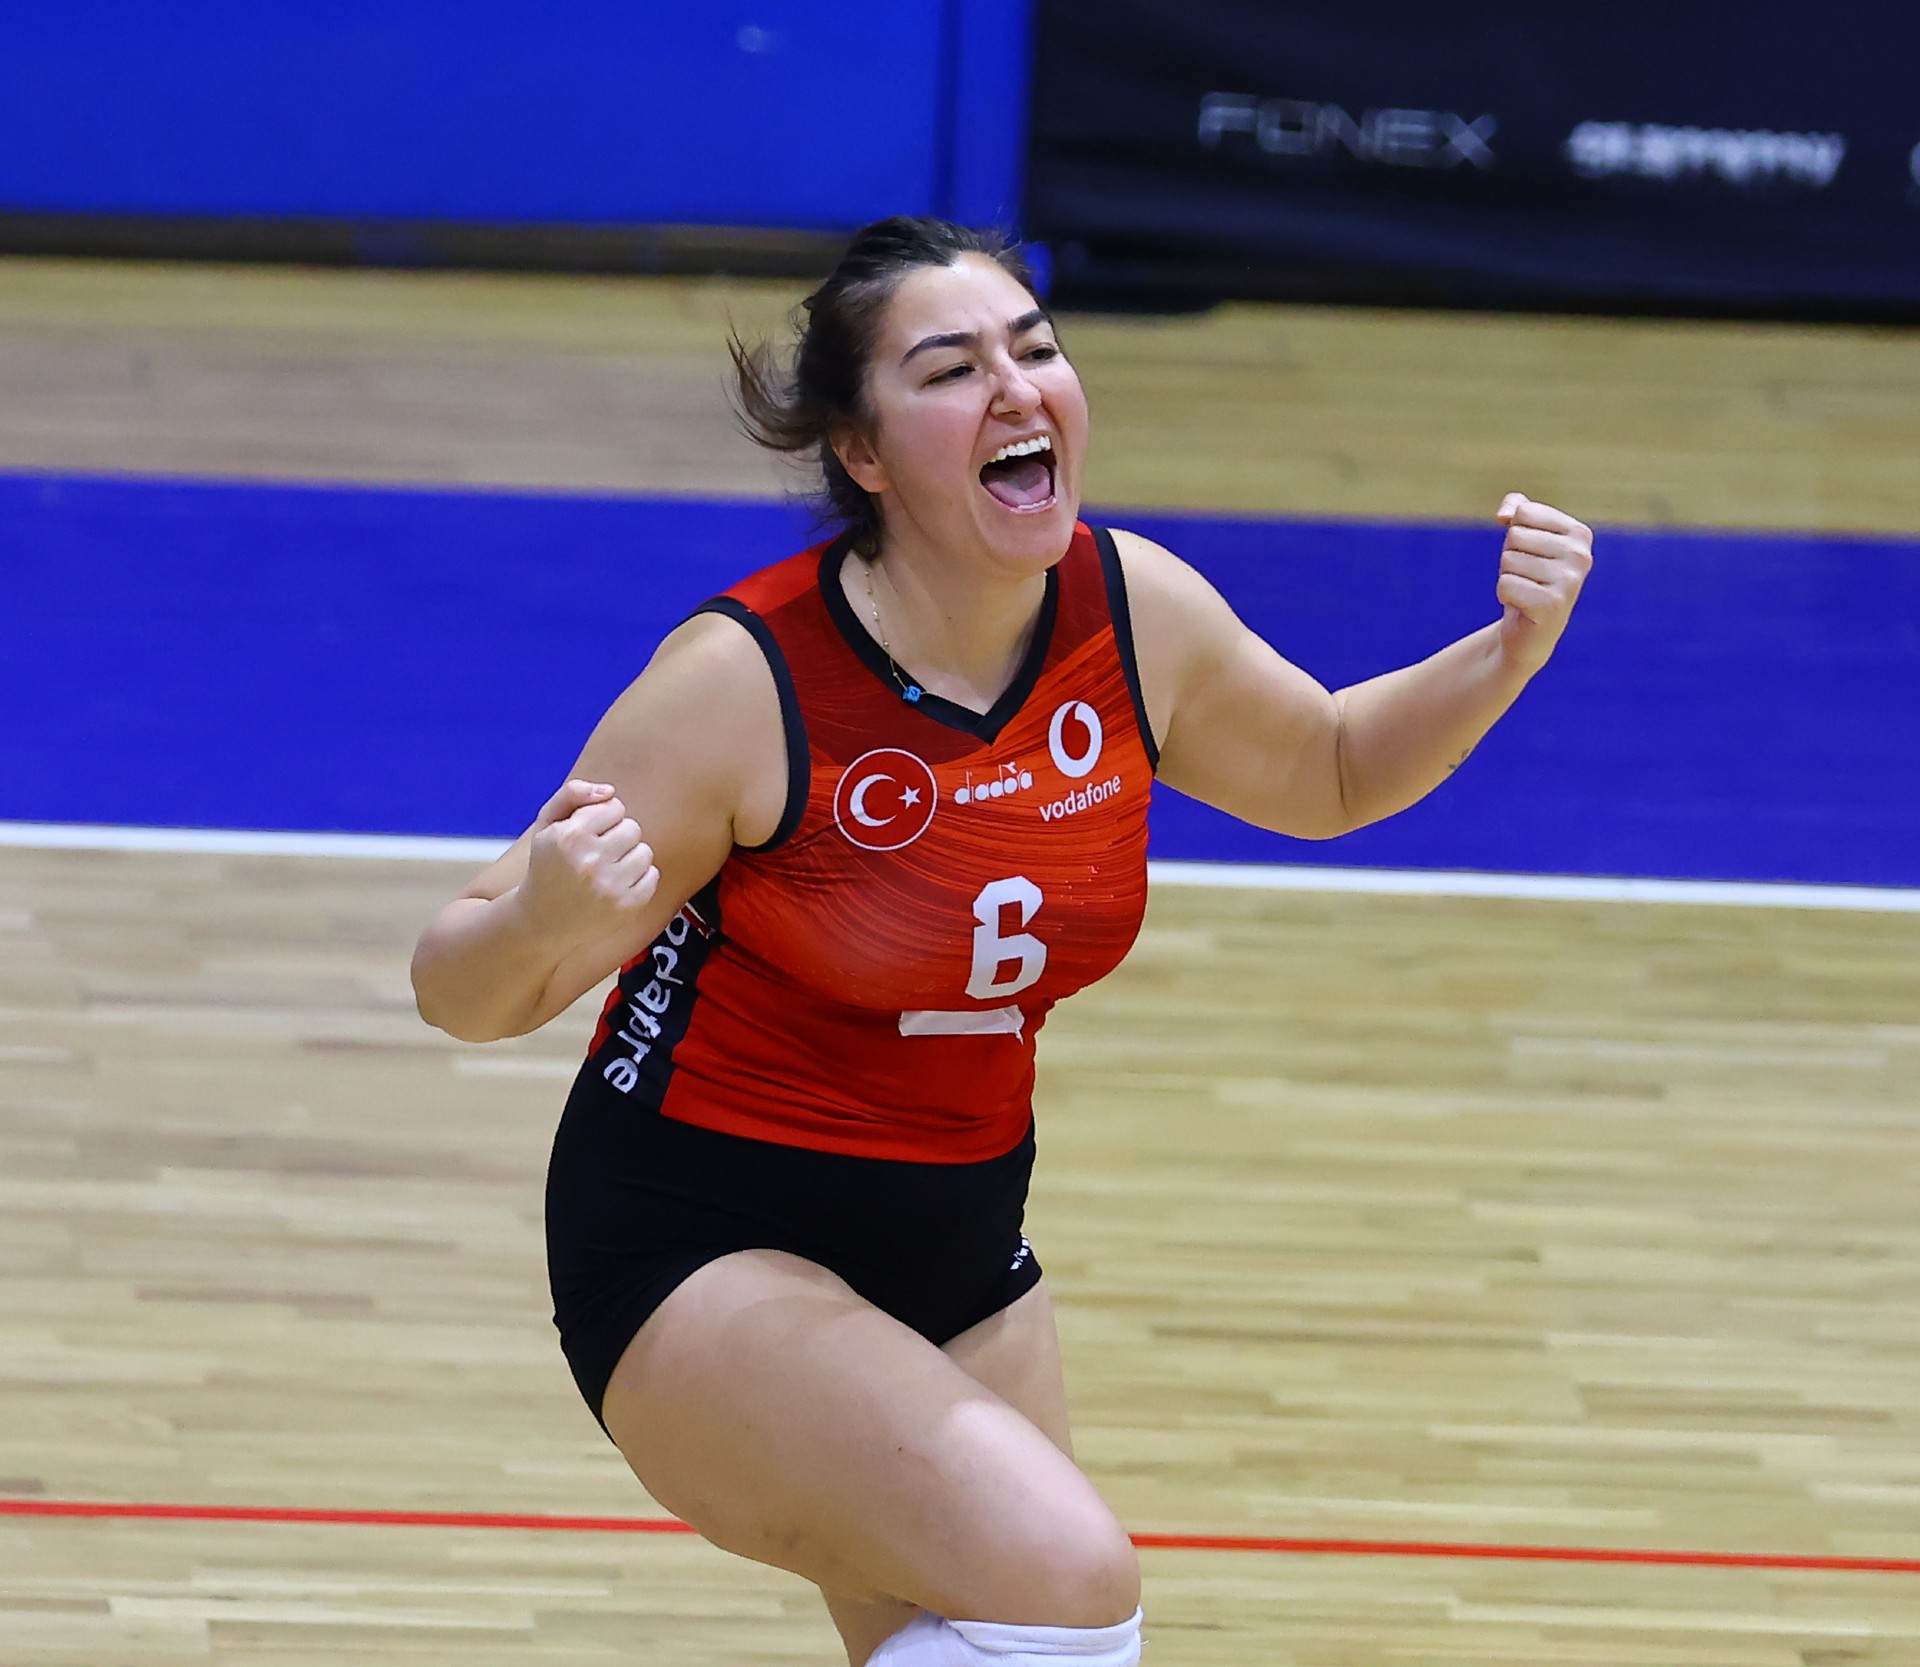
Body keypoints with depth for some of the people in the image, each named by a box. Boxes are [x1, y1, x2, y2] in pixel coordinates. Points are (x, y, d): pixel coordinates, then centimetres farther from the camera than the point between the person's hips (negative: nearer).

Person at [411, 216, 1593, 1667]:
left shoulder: (1138, 611, -6)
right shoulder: (746, 680, -22)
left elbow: (1327, 771, 16)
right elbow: (470, 992, -17)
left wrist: (1511, 650, -2)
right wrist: (547, 919, -40)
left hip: (960, 1245, 7)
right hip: (706, 1252, -7)